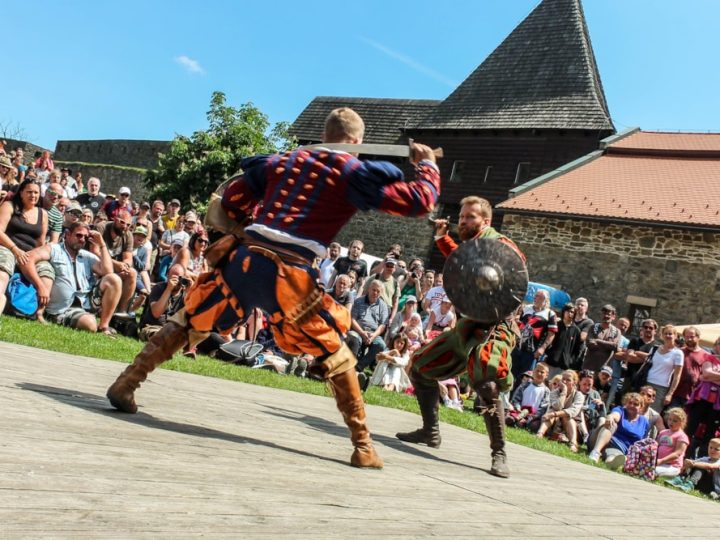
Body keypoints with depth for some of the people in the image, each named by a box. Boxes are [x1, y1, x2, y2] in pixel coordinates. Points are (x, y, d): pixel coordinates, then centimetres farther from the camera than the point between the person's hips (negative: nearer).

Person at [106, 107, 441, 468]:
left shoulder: (284, 160, 20)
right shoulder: (354, 172, 7)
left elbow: (232, 200, 24)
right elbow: (419, 202, 1)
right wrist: (427, 164, 20)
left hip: (244, 260, 4)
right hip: (288, 275, -3)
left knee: (188, 322, 24)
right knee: (335, 357, 11)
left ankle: (125, 384, 26)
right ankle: (363, 447, 11)